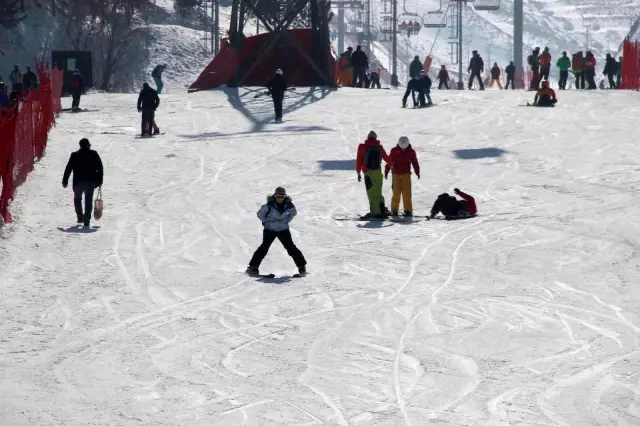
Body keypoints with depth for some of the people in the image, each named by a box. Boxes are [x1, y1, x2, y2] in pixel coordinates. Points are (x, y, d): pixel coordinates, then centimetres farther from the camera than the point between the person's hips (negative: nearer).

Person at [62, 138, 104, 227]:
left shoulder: (75, 155, -1)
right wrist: (99, 181, 8)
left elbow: (68, 169, 0)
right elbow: (100, 168, 1)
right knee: (88, 201, 3)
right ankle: (86, 220, -5)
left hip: (78, 181, 0)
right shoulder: (94, 154, 0)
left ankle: (80, 217, 11)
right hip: (90, 182, 0)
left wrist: (65, 181, 6)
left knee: (77, 199, 19)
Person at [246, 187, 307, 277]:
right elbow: (260, 214, -6)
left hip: (283, 230, 2)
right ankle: (253, 267, -10)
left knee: (291, 247, 1)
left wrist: (287, 221, 7)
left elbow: (293, 212, 12)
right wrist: (266, 222, -1)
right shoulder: (270, 205, -20)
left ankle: (302, 266, 13)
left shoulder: (288, 205, -11)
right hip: (270, 230, -2)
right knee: (264, 247, -14)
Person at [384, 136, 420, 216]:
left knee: (407, 193, -6)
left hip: (406, 174, 0)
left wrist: (417, 172, -6)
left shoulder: (411, 152, 1)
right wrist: (386, 171, 2)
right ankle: (394, 210, 3)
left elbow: (415, 162, 4)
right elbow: (389, 161, 4)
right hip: (396, 174, 0)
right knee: (396, 193, -3)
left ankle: (408, 210, -2)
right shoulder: (394, 151, 0)